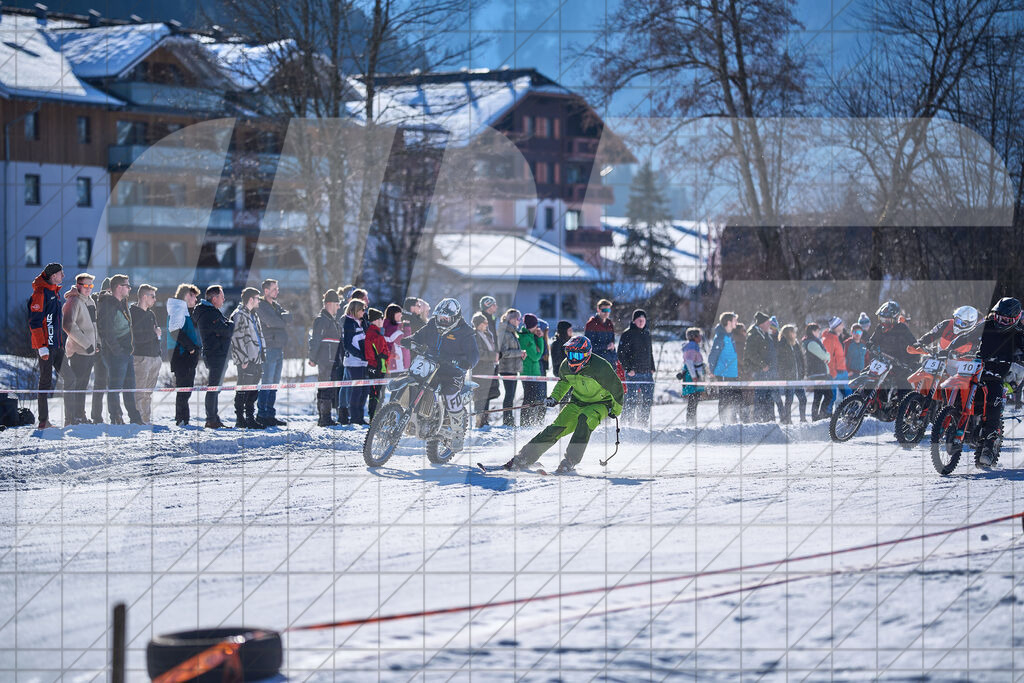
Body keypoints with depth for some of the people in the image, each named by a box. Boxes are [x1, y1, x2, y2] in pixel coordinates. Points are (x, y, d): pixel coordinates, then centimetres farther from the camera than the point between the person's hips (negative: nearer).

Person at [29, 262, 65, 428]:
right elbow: (35, 322, -16)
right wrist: (42, 347, -21)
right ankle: (43, 421, -4)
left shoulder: (55, 292, 17)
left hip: (57, 344, 9)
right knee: (46, 381, -7)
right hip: (46, 345, -9)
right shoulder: (40, 293, -12)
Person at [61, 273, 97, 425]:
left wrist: (97, 342, 14)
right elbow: (68, 325, -21)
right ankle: (70, 420, -9)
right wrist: (85, 343, -20)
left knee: (83, 384, 14)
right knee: (73, 384, -8)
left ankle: (80, 416, 21)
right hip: (78, 350, -9)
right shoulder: (74, 302, -11)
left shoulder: (90, 302, 16)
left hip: (90, 350, 9)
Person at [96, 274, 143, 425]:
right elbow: (106, 331, -20)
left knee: (129, 386, 14)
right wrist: (117, 350, -21)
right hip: (115, 353, -10)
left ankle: (134, 417, 20)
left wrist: (131, 348, 20)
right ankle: (116, 419, -3)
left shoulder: (122, 304, 17)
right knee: (115, 387, -6)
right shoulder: (107, 305, -14)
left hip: (126, 352, 10)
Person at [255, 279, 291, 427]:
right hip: (269, 349, -9)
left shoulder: (276, 306, 20)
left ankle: (270, 415, 14)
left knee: (274, 384, 10)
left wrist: (279, 320, -11)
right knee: (267, 383, -9)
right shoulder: (261, 306, -7)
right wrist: (283, 320, -1)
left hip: (279, 348, 9)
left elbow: (289, 318, 5)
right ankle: (262, 416, -7)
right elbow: (274, 322, -18)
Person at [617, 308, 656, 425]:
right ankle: (626, 423, -4)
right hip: (633, 373, -6)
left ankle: (643, 423, 14)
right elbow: (621, 353, -7)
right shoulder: (627, 334, -5)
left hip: (647, 373, 6)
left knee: (648, 399, 5)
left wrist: (652, 368, 15)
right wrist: (628, 369, -13)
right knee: (631, 399, -10)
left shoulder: (647, 333, 15)